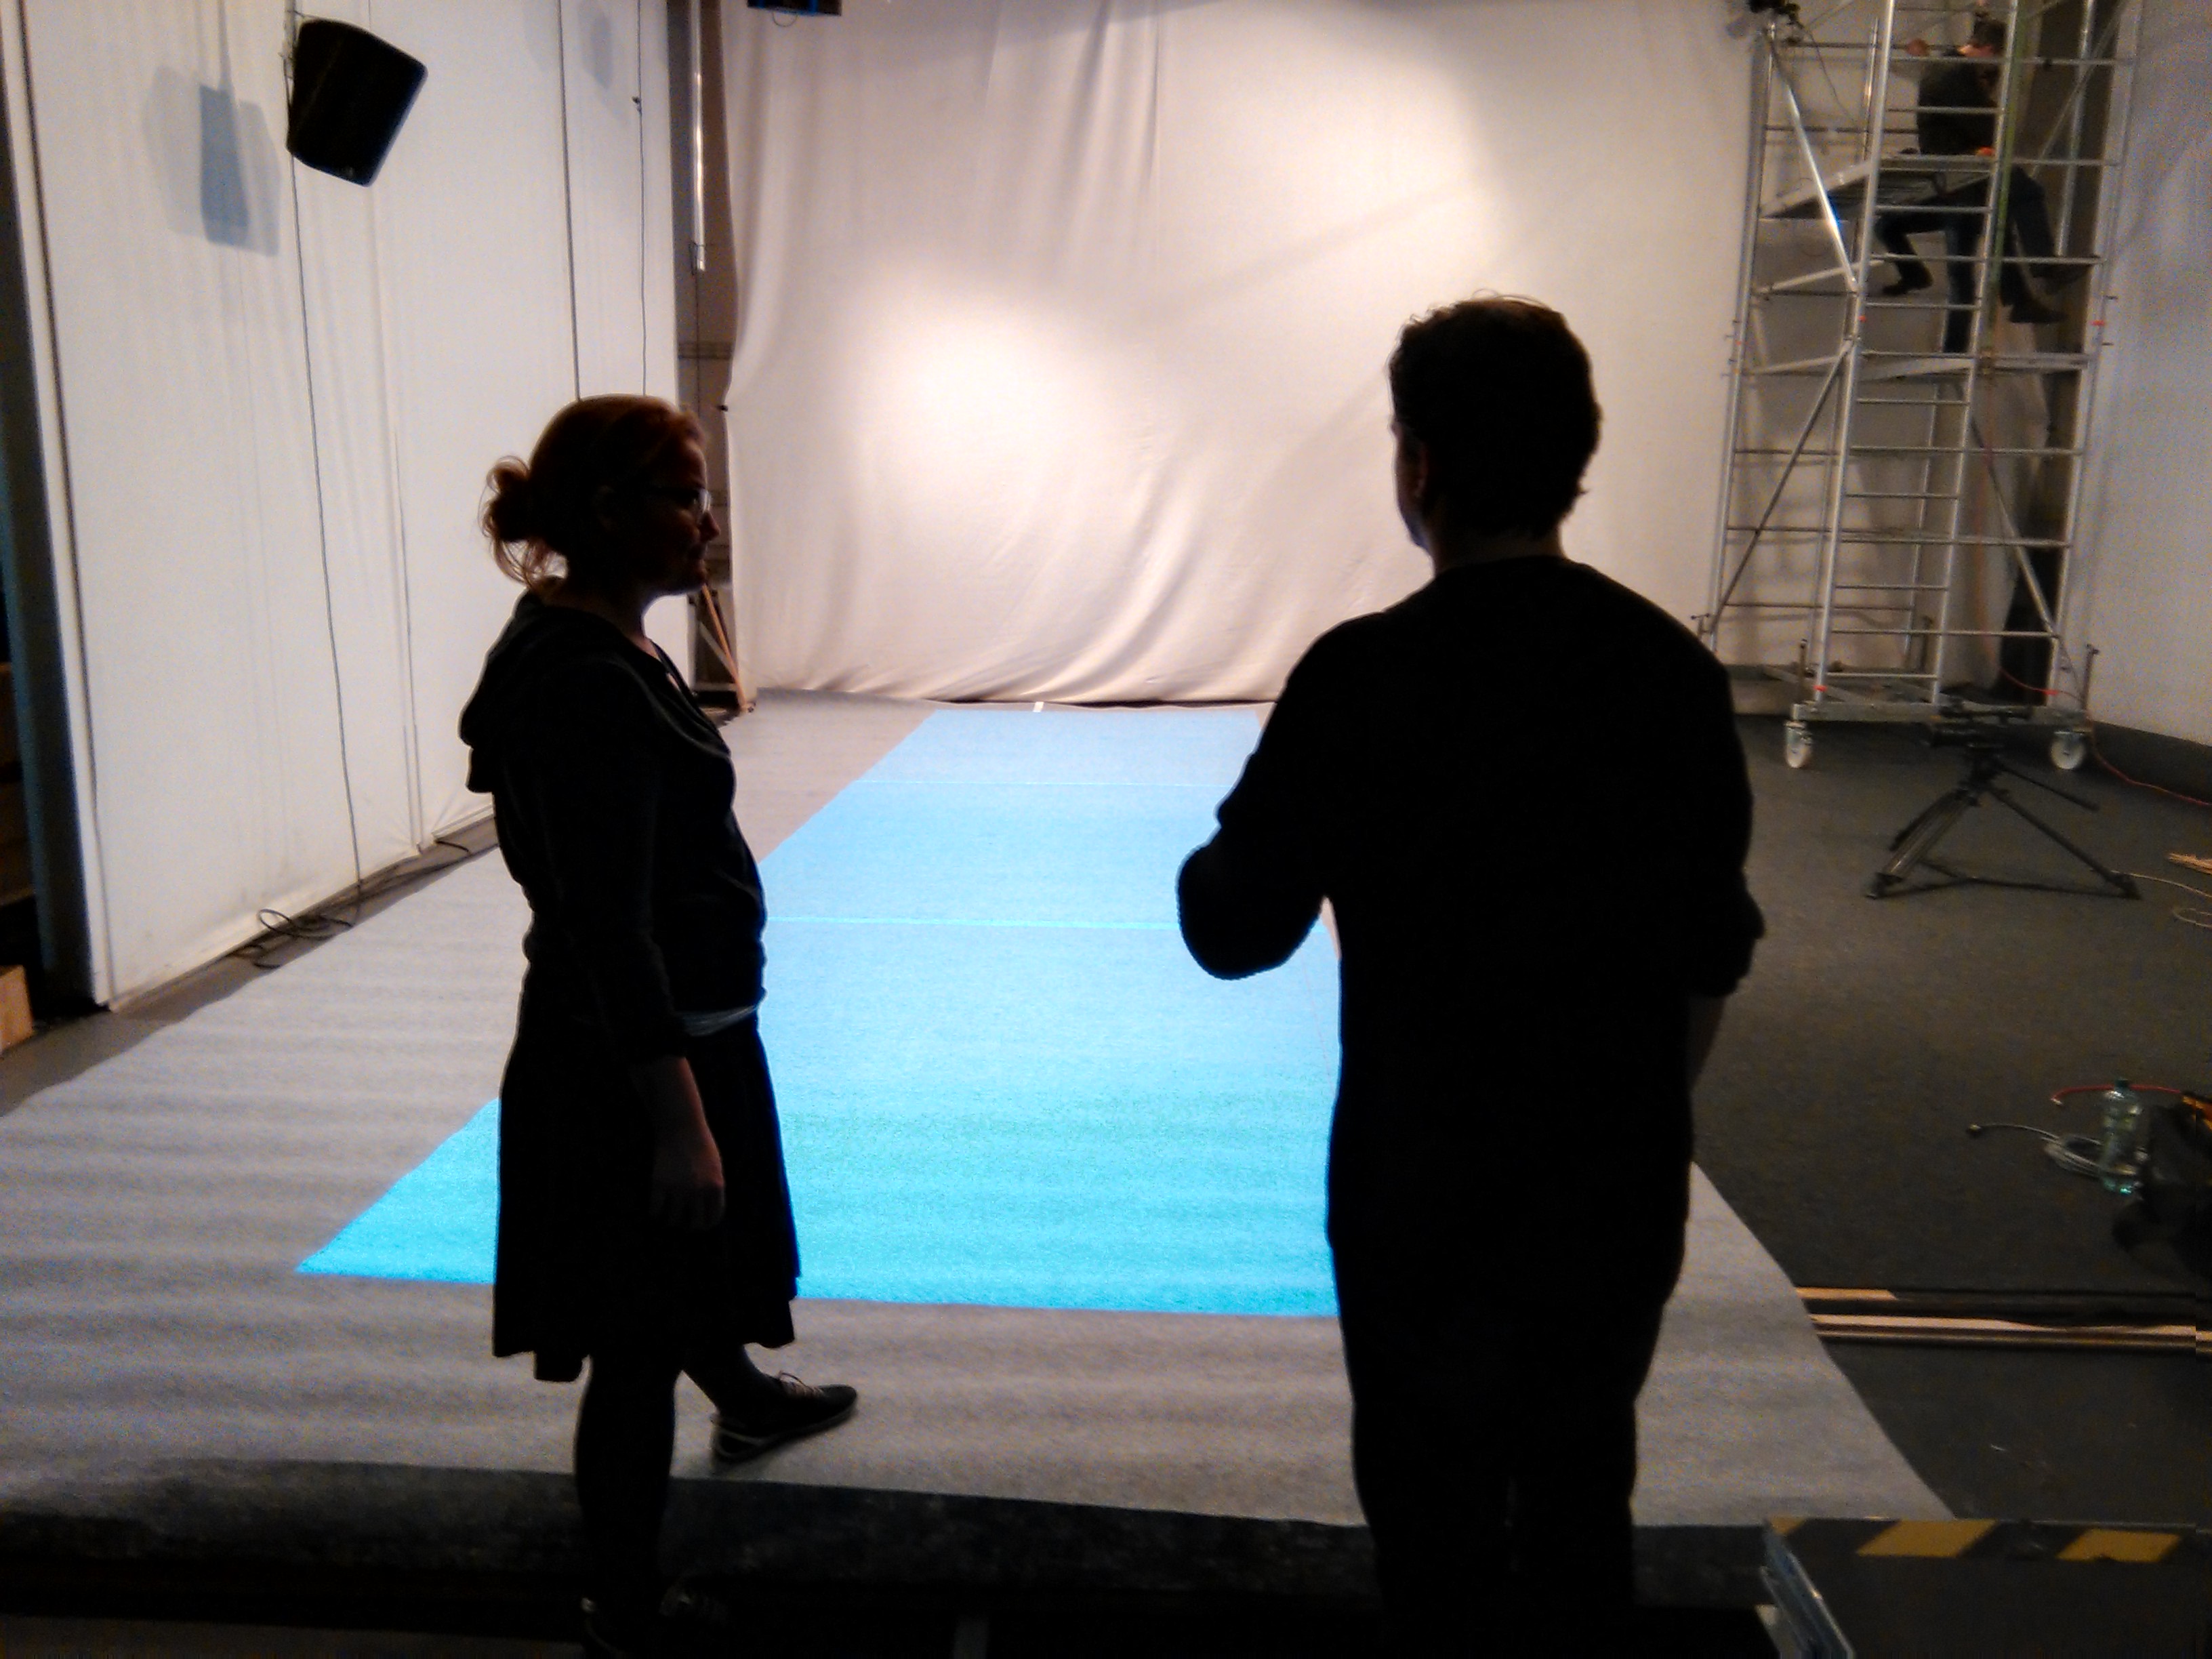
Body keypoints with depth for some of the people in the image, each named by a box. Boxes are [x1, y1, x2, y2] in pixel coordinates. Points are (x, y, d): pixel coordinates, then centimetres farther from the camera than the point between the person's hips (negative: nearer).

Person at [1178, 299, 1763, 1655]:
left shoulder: (1368, 674, -18)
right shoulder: (1678, 667, -3)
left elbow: (1234, 933, -12)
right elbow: (1713, 955, 5)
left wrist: (1218, 855, 9)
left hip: (1428, 1184, -4)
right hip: (1622, 1180, 4)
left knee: (1438, 1509, 15)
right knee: (1584, 1492, 22)